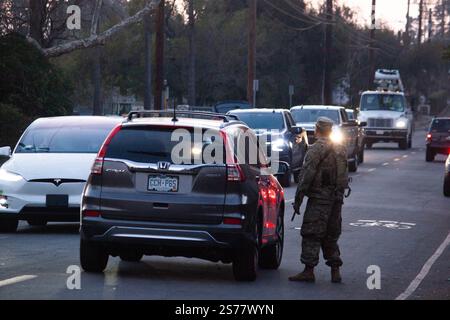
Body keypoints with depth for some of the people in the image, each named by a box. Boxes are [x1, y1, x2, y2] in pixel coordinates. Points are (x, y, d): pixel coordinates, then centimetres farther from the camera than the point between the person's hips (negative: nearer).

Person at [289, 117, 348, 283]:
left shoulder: (316, 149, -12)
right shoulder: (341, 149, 13)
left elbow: (307, 176, -16)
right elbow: (344, 175, 18)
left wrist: (298, 199, -12)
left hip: (319, 199, -8)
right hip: (337, 199, 8)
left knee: (311, 235, -4)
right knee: (331, 235, 14)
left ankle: (309, 271, -6)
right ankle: (335, 271, 12)